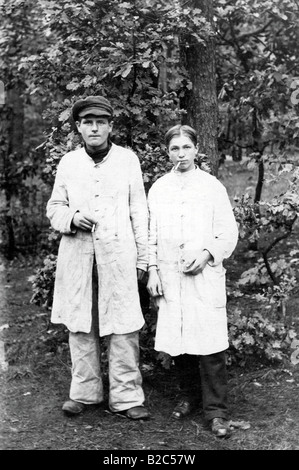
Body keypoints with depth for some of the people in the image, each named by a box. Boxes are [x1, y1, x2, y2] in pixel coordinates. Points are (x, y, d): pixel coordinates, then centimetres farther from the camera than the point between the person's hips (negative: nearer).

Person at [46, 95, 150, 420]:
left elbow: (139, 212, 6)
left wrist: (143, 257, 4)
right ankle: (84, 391, 23)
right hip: (77, 255, 2)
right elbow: (54, 207, 14)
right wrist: (72, 217, -9)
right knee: (80, 324, 8)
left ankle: (126, 397, 9)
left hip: (118, 254, -2)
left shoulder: (127, 159, 5)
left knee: (123, 326, -2)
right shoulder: (68, 163, 9)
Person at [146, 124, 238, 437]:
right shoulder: (157, 189, 10)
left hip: (205, 276, -2)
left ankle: (216, 410, 5)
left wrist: (206, 254, -11)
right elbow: (150, 233, 11)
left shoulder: (212, 186, 4)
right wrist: (152, 270, 3)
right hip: (169, 278, 2)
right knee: (177, 341, 5)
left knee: (210, 344, -6)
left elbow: (229, 233, 4)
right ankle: (189, 396, 25)